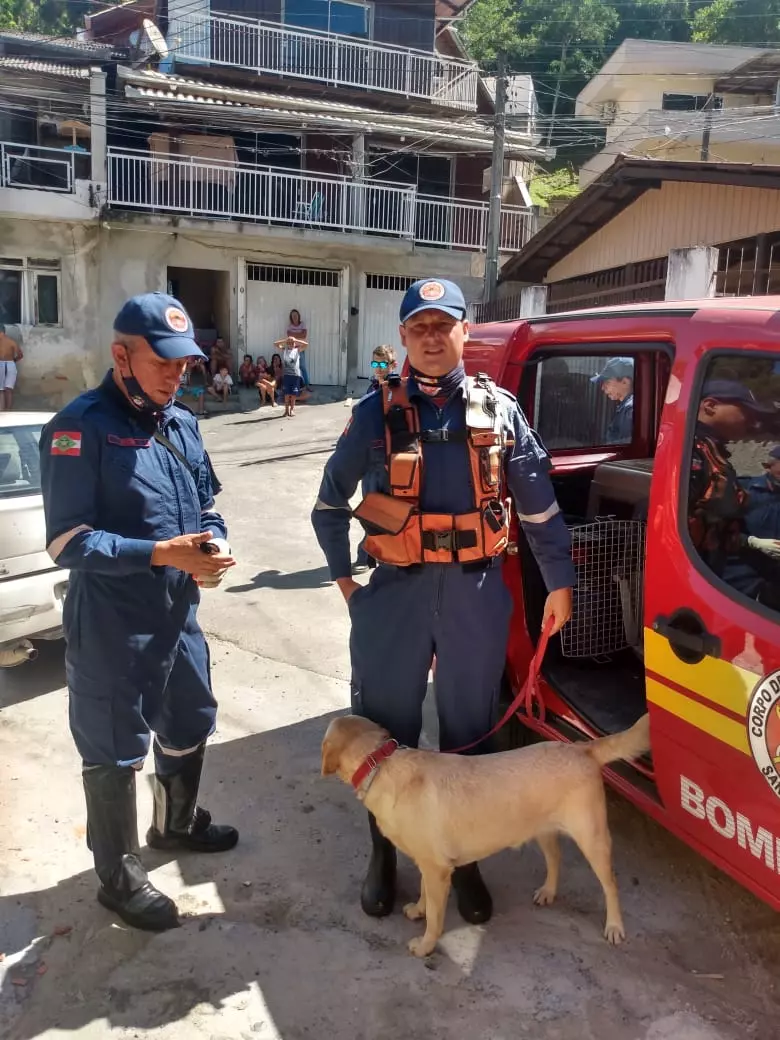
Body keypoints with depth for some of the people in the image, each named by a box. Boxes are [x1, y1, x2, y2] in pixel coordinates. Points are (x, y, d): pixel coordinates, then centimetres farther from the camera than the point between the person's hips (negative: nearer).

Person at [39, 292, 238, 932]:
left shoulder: (182, 423, 7)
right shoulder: (81, 427, -15)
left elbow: (207, 506, 14)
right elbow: (67, 540, -20)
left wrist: (213, 547, -8)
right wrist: (160, 553, -28)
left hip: (179, 614, 8)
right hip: (111, 628, -7)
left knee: (190, 727, 24)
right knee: (115, 753, 9)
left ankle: (177, 824, 50)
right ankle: (120, 878, 29)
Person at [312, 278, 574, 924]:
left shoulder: (499, 411, 3)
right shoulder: (376, 413, 0)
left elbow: (539, 505, 8)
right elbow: (331, 503, 9)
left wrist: (560, 582, 9)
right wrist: (344, 579, 6)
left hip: (477, 591, 1)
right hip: (396, 590, 0)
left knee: (470, 730, 14)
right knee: (386, 729, 11)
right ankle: (383, 854, 32)